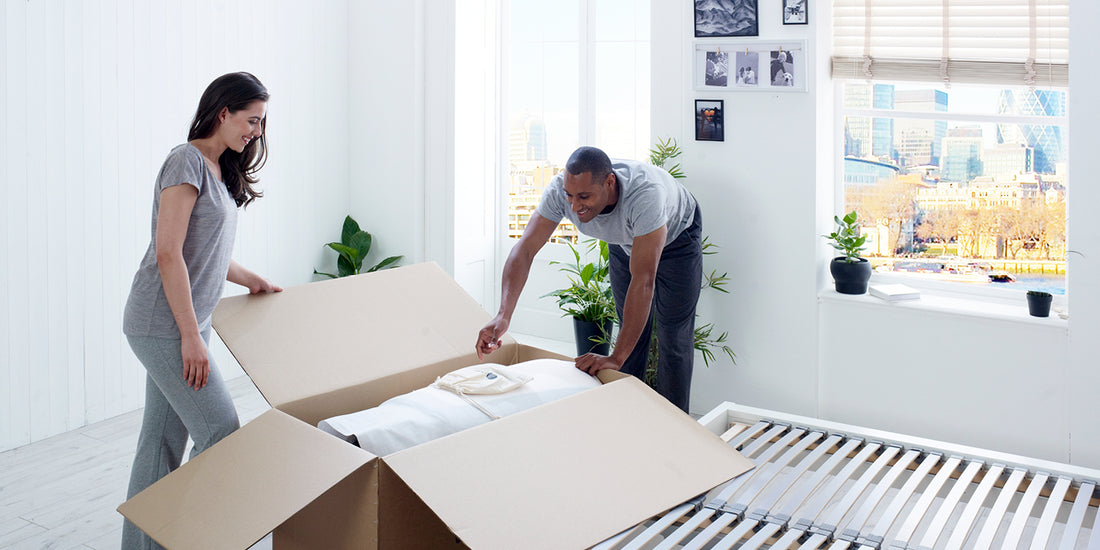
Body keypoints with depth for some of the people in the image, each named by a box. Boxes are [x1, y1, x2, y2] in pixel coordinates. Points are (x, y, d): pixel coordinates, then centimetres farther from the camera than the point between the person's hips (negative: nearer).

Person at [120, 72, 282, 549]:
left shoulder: (219, 169, 15)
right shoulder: (186, 161, -13)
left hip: (186, 322, 9)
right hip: (163, 324, -9)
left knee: (164, 438, 12)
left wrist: (251, 280, 17)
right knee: (220, 430, -6)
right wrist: (190, 336, -21)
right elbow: (168, 254, -19)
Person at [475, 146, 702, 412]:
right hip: (624, 241, 4)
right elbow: (524, 250, -33)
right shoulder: (559, 190, -33)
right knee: (632, 330, 7)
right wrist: (503, 315, -47)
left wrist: (616, 358, -45)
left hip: (676, 237, -4)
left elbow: (643, 281, -46)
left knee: (673, 335, -6)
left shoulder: (645, 194, -47)